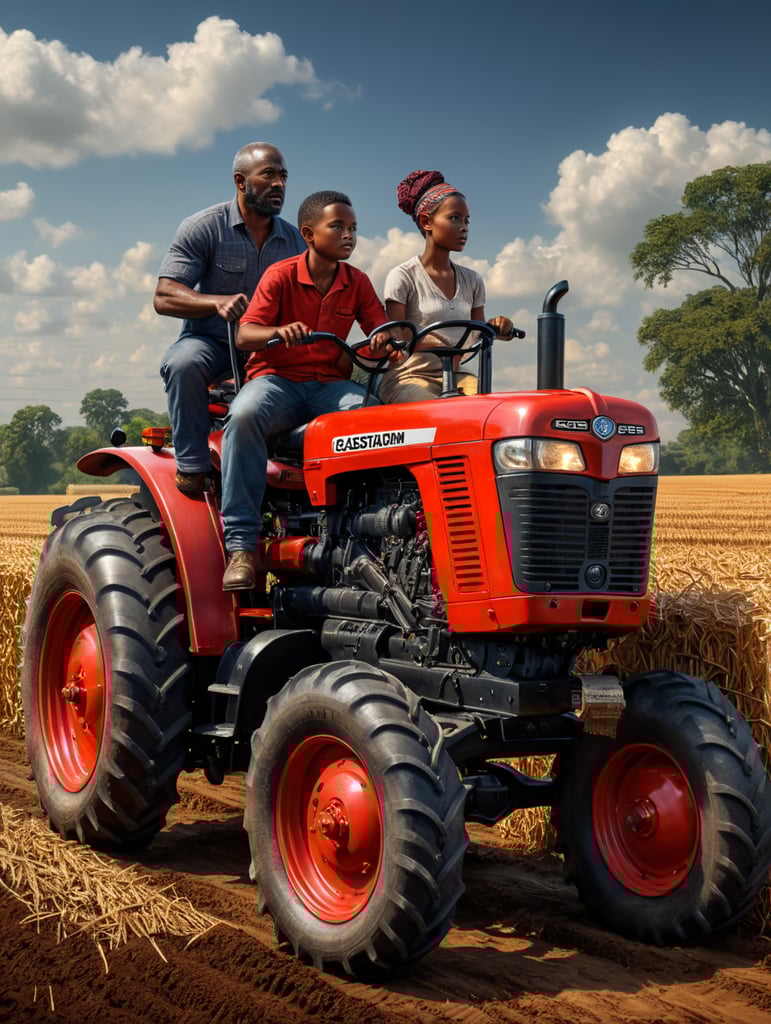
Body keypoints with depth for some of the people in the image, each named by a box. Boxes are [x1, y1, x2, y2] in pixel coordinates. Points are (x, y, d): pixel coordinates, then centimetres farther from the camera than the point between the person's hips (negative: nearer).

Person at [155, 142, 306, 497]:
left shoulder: (294, 240, 11)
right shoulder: (203, 227, -3)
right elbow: (163, 297, -12)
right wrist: (217, 302, -32)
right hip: (210, 341, -3)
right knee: (184, 363, -37)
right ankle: (191, 468, -26)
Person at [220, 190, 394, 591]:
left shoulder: (357, 283, 9)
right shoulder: (280, 275, -3)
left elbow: (381, 330, 10)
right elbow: (245, 334, -11)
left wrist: (382, 342, -16)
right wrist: (279, 332, -33)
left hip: (330, 384, 3)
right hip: (276, 378, -3)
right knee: (245, 415, -37)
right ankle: (242, 546, -36)